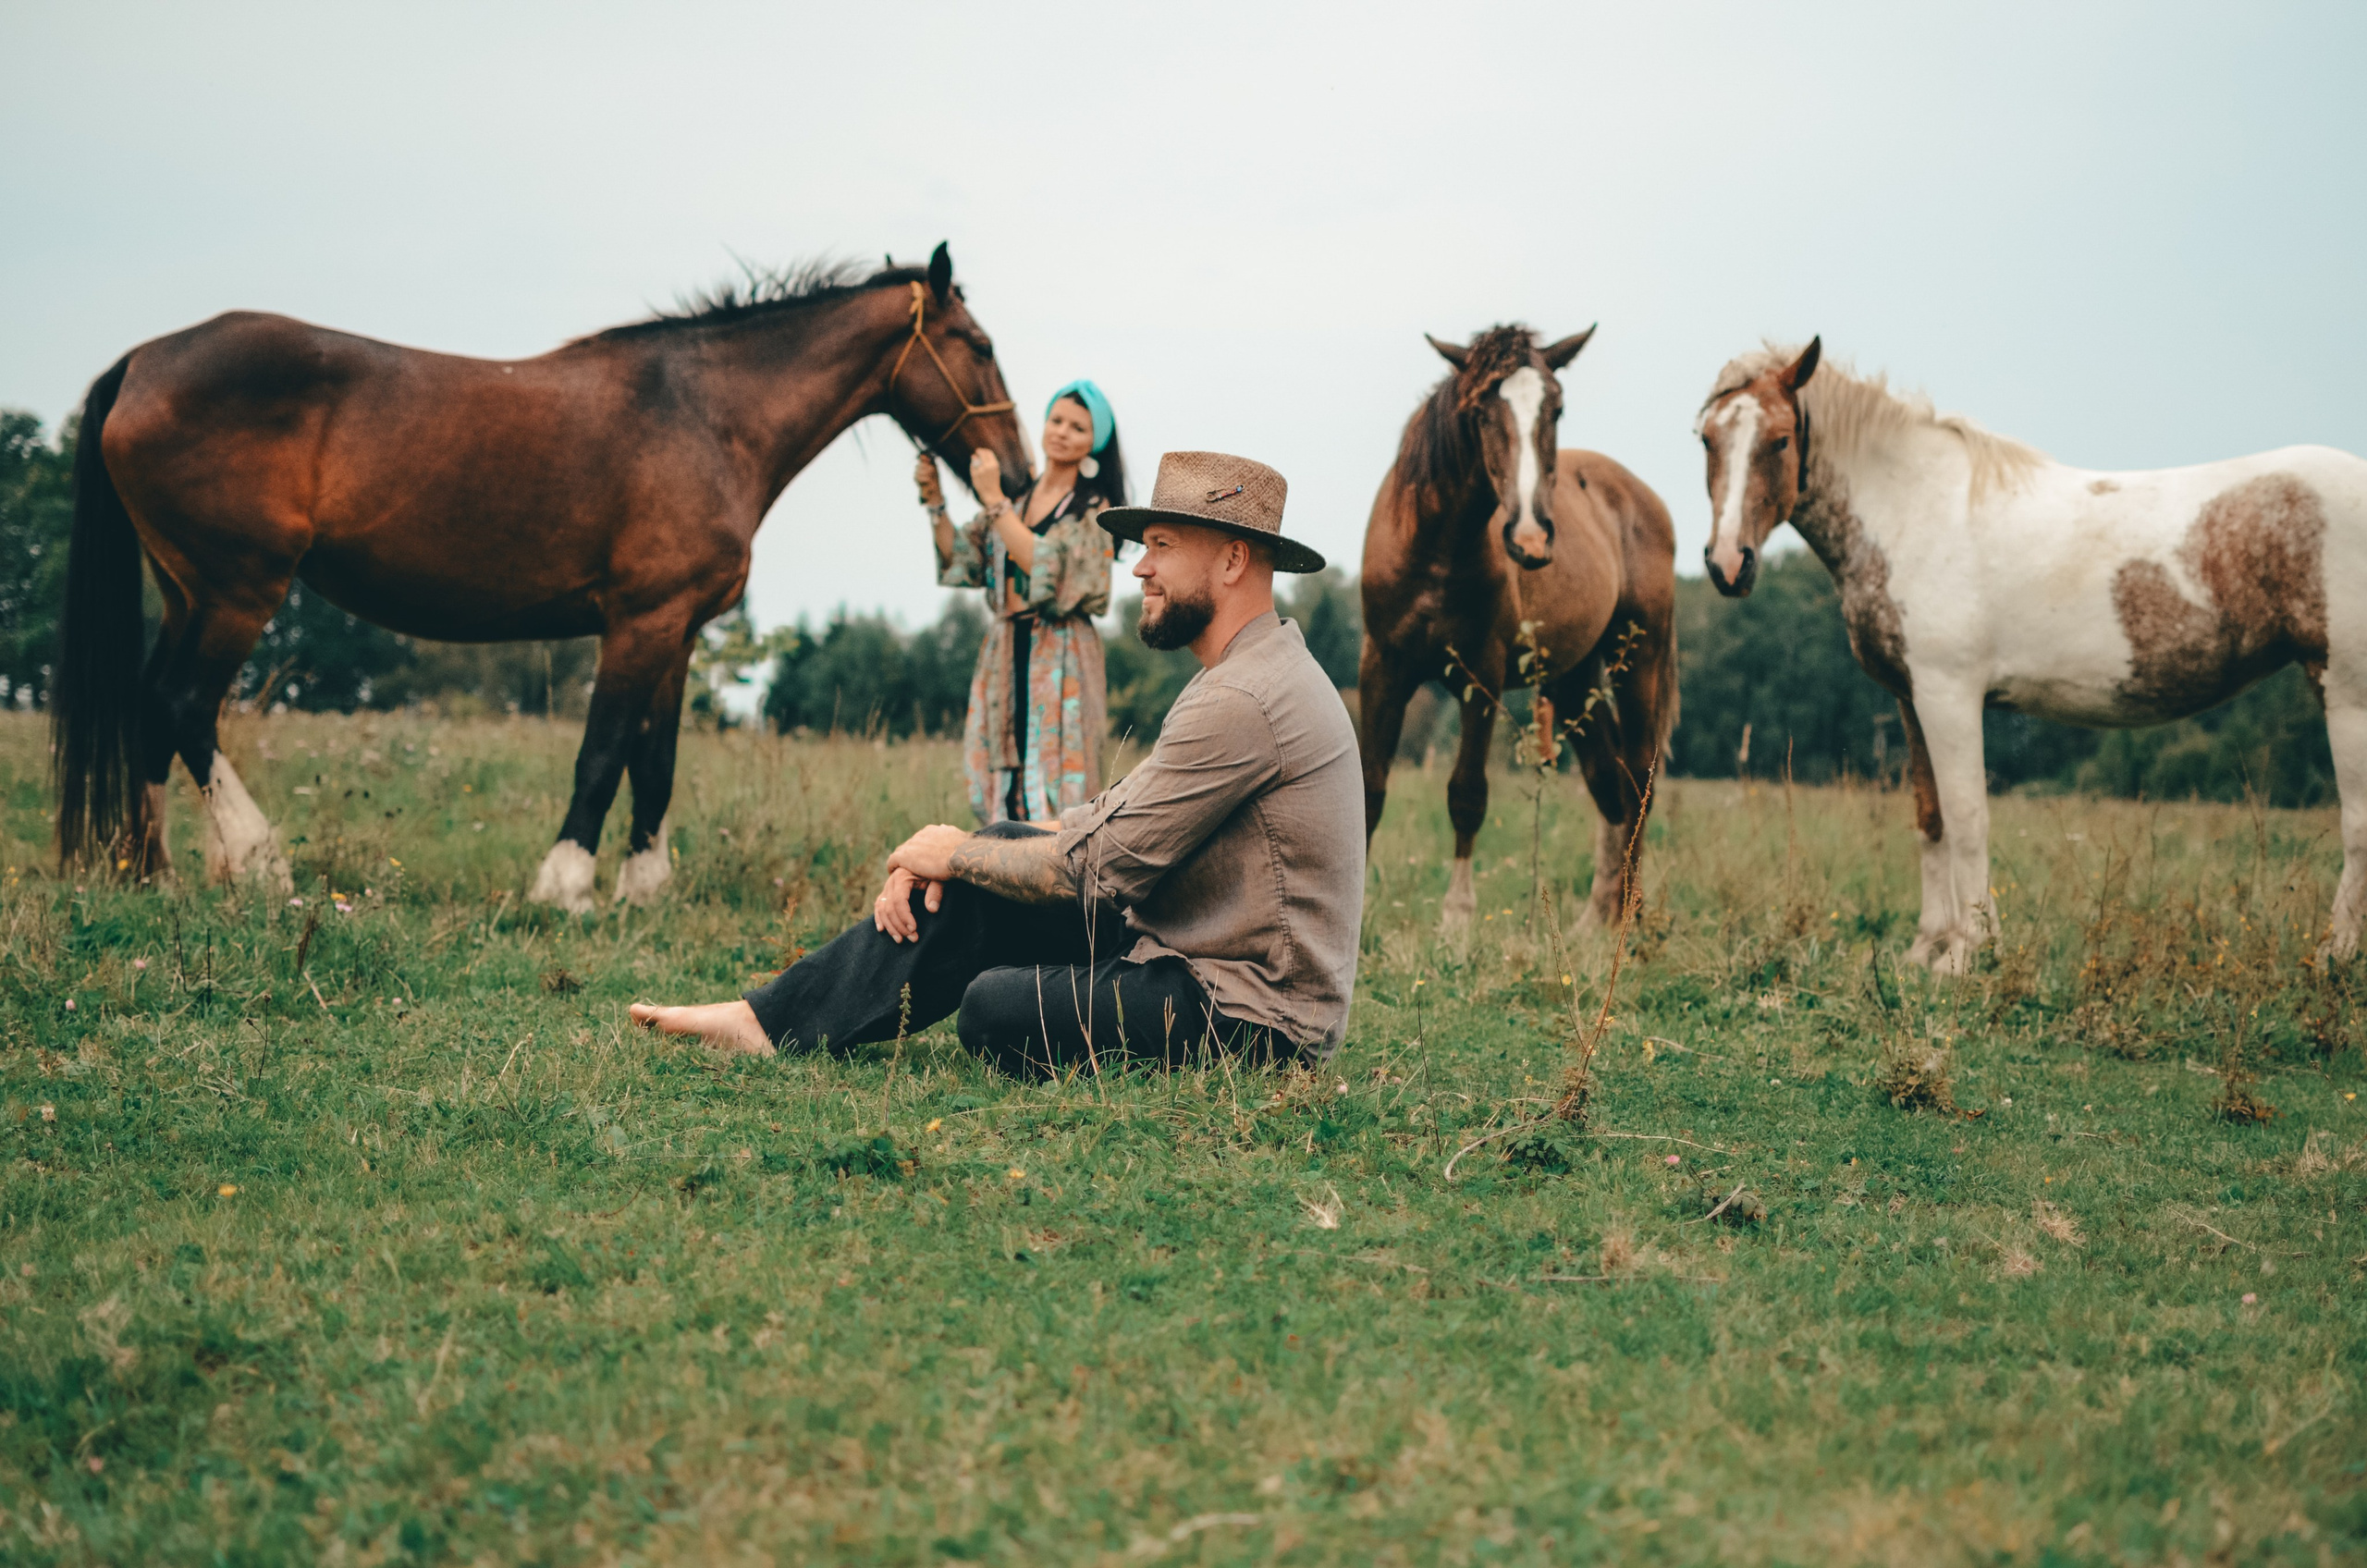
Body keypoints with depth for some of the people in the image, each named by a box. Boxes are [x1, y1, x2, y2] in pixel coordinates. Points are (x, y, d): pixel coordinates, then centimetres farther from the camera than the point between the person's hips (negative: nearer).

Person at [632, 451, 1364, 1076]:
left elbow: (1099, 869, -20)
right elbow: (1109, 818, 14)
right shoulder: (1249, 674, 15)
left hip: (1250, 1014, -10)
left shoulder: (1241, 701, -22)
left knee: (998, 1008, -25)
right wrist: (943, 861, 2)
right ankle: (774, 1020, 6)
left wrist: (959, 855, -2)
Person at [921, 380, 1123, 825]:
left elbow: (1045, 565, -19)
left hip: (1059, 662, -5)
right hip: (1004, 656, 5)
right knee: (1004, 788, 3)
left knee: (1054, 783, -8)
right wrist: (935, 502, 0)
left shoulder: (1092, 510, -3)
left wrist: (994, 501, -19)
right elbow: (964, 562, 11)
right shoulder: (1016, 496, 13)